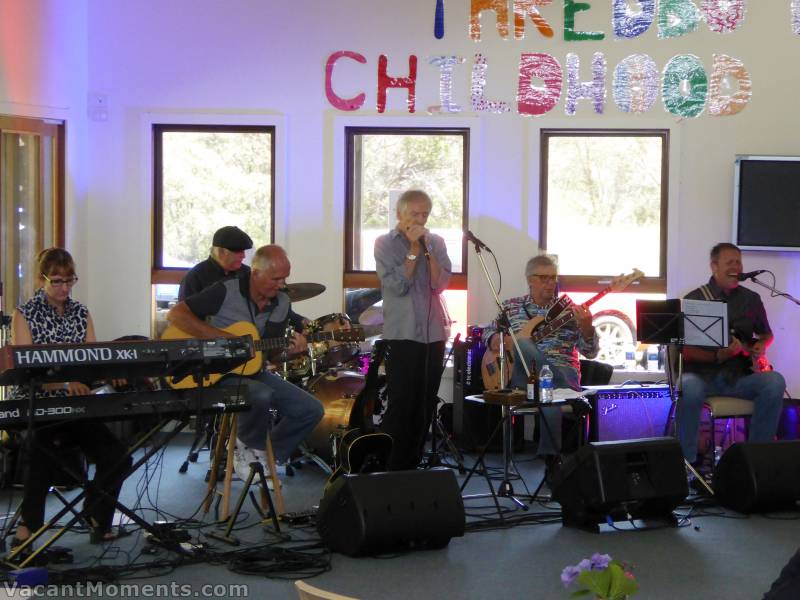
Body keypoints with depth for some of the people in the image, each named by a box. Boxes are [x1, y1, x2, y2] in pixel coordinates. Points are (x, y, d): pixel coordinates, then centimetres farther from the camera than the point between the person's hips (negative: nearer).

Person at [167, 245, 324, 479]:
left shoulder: (282, 304, 4)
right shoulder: (227, 291, -14)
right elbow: (175, 314, -19)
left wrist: (292, 348, -13)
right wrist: (221, 337, -25)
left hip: (254, 371, 7)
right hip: (218, 373, -6)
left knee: (312, 410, -6)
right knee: (261, 396, -36)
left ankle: (267, 456, 10)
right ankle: (249, 450, -7)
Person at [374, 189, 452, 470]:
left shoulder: (436, 242, 9)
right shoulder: (385, 244, -1)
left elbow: (440, 283, -3)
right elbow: (397, 285, -13)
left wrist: (426, 248, -10)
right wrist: (414, 249, -13)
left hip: (434, 333, 4)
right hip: (402, 334, -4)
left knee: (425, 405, 8)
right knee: (400, 405, -5)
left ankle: (412, 465, 17)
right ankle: (392, 469, 1)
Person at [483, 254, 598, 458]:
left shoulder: (569, 311, 10)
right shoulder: (511, 306, 15)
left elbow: (591, 352, 4)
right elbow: (489, 332, 27)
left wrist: (586, 328, -17)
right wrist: (494, 339, 1)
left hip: (562, 374, -1)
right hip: (522, 375, 1)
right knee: (521, 344, -31)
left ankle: (549, 457, -27)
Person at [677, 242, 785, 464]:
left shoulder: (751, 299, 12)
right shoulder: (694, 299, -1)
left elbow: (766, 334, 28)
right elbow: (686, 350, -6)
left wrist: (761, 345, 3)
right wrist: (719, 356, -23)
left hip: (740, 376, 4)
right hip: (701, 374, -3)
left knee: (775, 383, -26)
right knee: (689, 390, -38)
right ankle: (687, 460, -24)